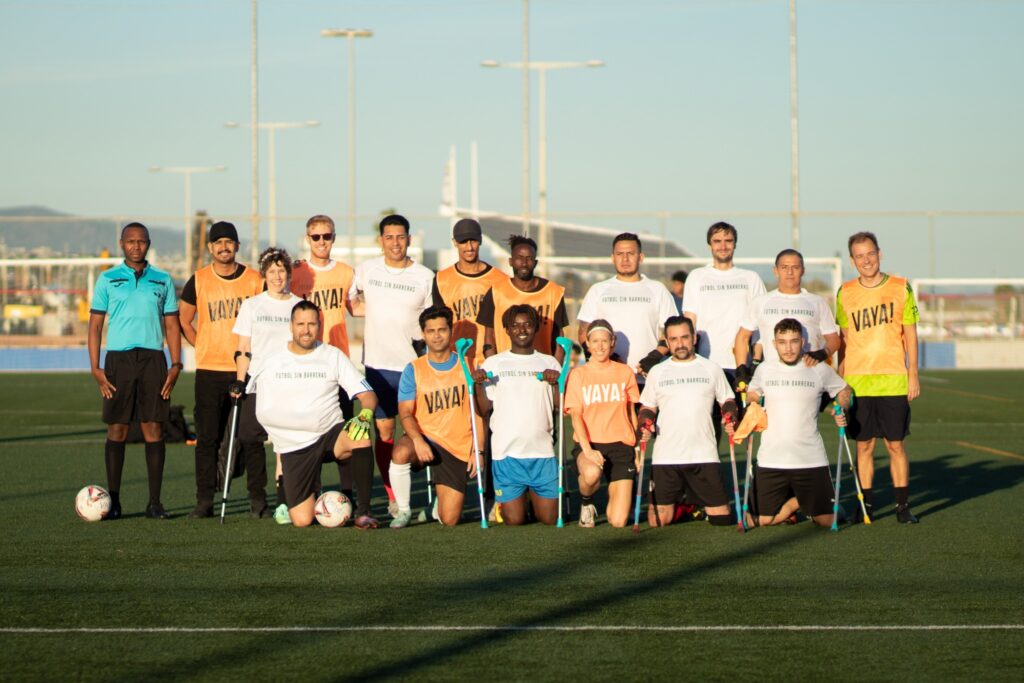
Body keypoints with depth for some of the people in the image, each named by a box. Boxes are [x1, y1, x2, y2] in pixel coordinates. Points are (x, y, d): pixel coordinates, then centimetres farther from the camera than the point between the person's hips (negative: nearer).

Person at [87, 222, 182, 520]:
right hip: (118, 359, -1)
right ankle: (113, 501, 4)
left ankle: (155, 503, 1)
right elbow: (95, 325, 6)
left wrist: (175, 365, 1)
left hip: (153, 358, 1)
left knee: (154, 429, -2)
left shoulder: (162, 280, 11)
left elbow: (172, 325, 12)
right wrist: (95, 368, -4)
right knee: (117, 430, -2)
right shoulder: (107, 280, 7)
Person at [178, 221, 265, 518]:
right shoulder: (198, 281, 4)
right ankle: (205, 500, 5)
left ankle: (257, 499, 8)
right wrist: (204, 348, 4)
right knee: (207, 437, 1)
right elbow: (183, 320, 13)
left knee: (252, 436, 1)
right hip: (209, 370, 0)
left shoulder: (254, 279, 3)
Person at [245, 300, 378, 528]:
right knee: (302, 520, -14)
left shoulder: (333, 356, 5)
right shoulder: (270, 362, 5)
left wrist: (365, 415, -22)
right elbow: (261, 412, 14)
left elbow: (367, 394, -1)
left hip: (330, 432, 0)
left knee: (362, 438, -37)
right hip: (294, 447, 0)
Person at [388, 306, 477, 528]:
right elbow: (405, 413, -6)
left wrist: (477, 451, -4)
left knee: (449, 520, -8)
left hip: (458, 449, 0)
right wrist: (417, 440, -25)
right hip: (425, 437, 0)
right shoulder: (414, 369, 0)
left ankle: (439, 504, 31)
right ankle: (403, 510, -15)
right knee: (401, 452, -38)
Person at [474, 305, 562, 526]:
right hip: (506, 451, -1)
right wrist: (478, 383, -12)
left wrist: (556, 383, -12)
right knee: (514, 520, -2)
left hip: (542, 450, 1)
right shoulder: (493, 364, 7)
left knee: (550, 519, 1)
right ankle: (514, 499, 29)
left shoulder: (549, 363, 11)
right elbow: (484, 409, 4)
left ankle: (534, 498, 31)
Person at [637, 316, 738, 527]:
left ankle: (697, 505, 27)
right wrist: (644, 425, -6)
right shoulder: (657, 372, 10)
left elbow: (727, 401, 15)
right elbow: (647, 408, 15)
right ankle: (678, 506, 27)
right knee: (659, 521, -5)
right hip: (665, 456, 0)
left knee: (721, 518, -5)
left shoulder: (711, 369, 9)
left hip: (704, 454, 0)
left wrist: (731, 418, -5)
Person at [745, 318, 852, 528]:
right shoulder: (764, 370, 4)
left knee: (826, 520, -3)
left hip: (811, 460, -1)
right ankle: (795, 502, 24)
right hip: (771, 460, 1)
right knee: (760, 521, -6)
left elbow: (844, 392, 15)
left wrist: (840, 411, -3)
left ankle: (801, 503, 30)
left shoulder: (820, 370, 0)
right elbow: (752, 397, 20)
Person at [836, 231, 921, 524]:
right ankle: (865, 505, 10)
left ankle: (902, 505, 8)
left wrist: (913, 375, 0)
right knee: (864, 445, 4)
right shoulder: (845, 293, 5)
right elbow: (843, 338, 11)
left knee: (896, 444, 1)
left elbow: (910, 335, 5)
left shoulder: (900, 288, 2)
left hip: (893, 381, -1)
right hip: (857, 383, 1)